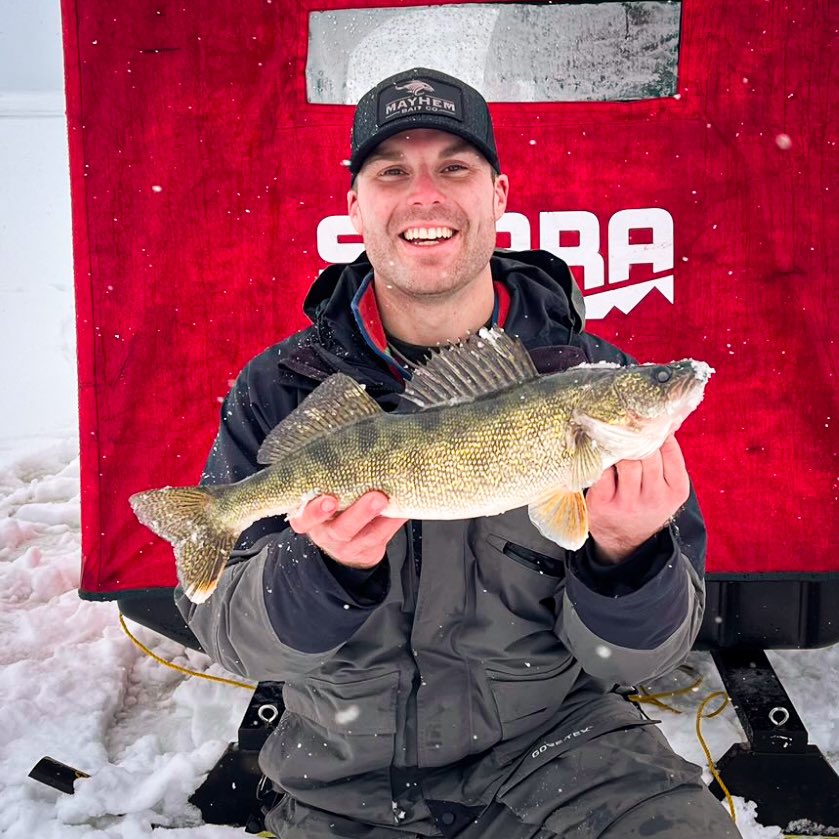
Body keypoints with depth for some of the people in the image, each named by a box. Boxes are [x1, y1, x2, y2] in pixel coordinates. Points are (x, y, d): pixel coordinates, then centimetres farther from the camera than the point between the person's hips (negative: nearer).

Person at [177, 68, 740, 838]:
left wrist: (625, 554, -27)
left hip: (553, 740, -1)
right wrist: (323, 566, -27)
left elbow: (629, 661, -7)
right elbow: (224, 632, -8)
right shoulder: (277, 389, -7)